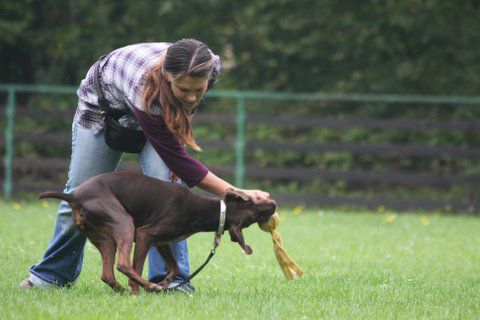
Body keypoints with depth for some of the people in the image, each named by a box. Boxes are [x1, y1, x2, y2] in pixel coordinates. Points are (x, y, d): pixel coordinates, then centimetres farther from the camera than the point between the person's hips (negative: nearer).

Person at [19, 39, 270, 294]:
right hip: (104, 103, -3)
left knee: (166, 181, -20)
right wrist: (235, 194, -43)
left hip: (160, 112, 4)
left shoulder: (210, 68, -33)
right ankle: (53, 273, 23)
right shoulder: (147, 88, -47)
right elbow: (177, 159, -39)